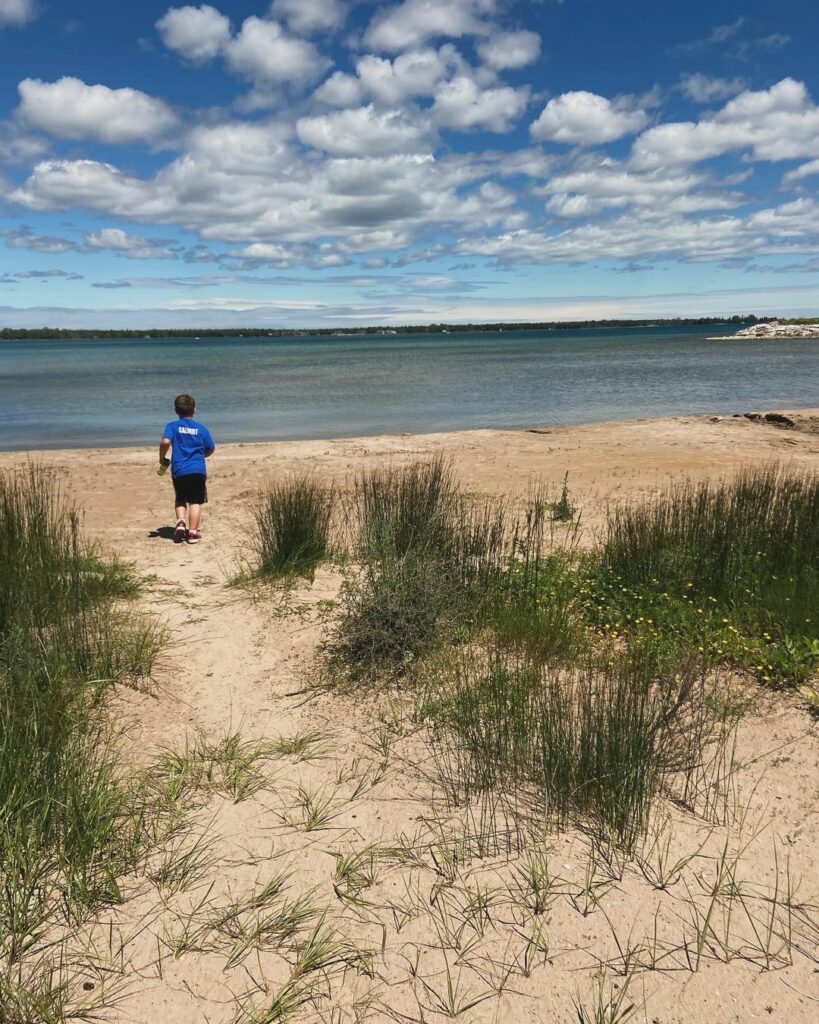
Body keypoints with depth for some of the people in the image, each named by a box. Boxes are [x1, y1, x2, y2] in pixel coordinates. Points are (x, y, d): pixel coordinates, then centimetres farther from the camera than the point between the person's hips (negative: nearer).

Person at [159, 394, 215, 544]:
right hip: (198, 470, 0)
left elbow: (165, 442, -15)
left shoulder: (173, 426, 1)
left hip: (179, 470, 0)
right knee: (195, 501, 5)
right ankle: (192, 532, 3)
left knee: (180, 499, 19)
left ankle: (181, 522, -2)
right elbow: (211, 449, 11)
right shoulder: (201, 428, 5)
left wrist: (162, 458, 0)